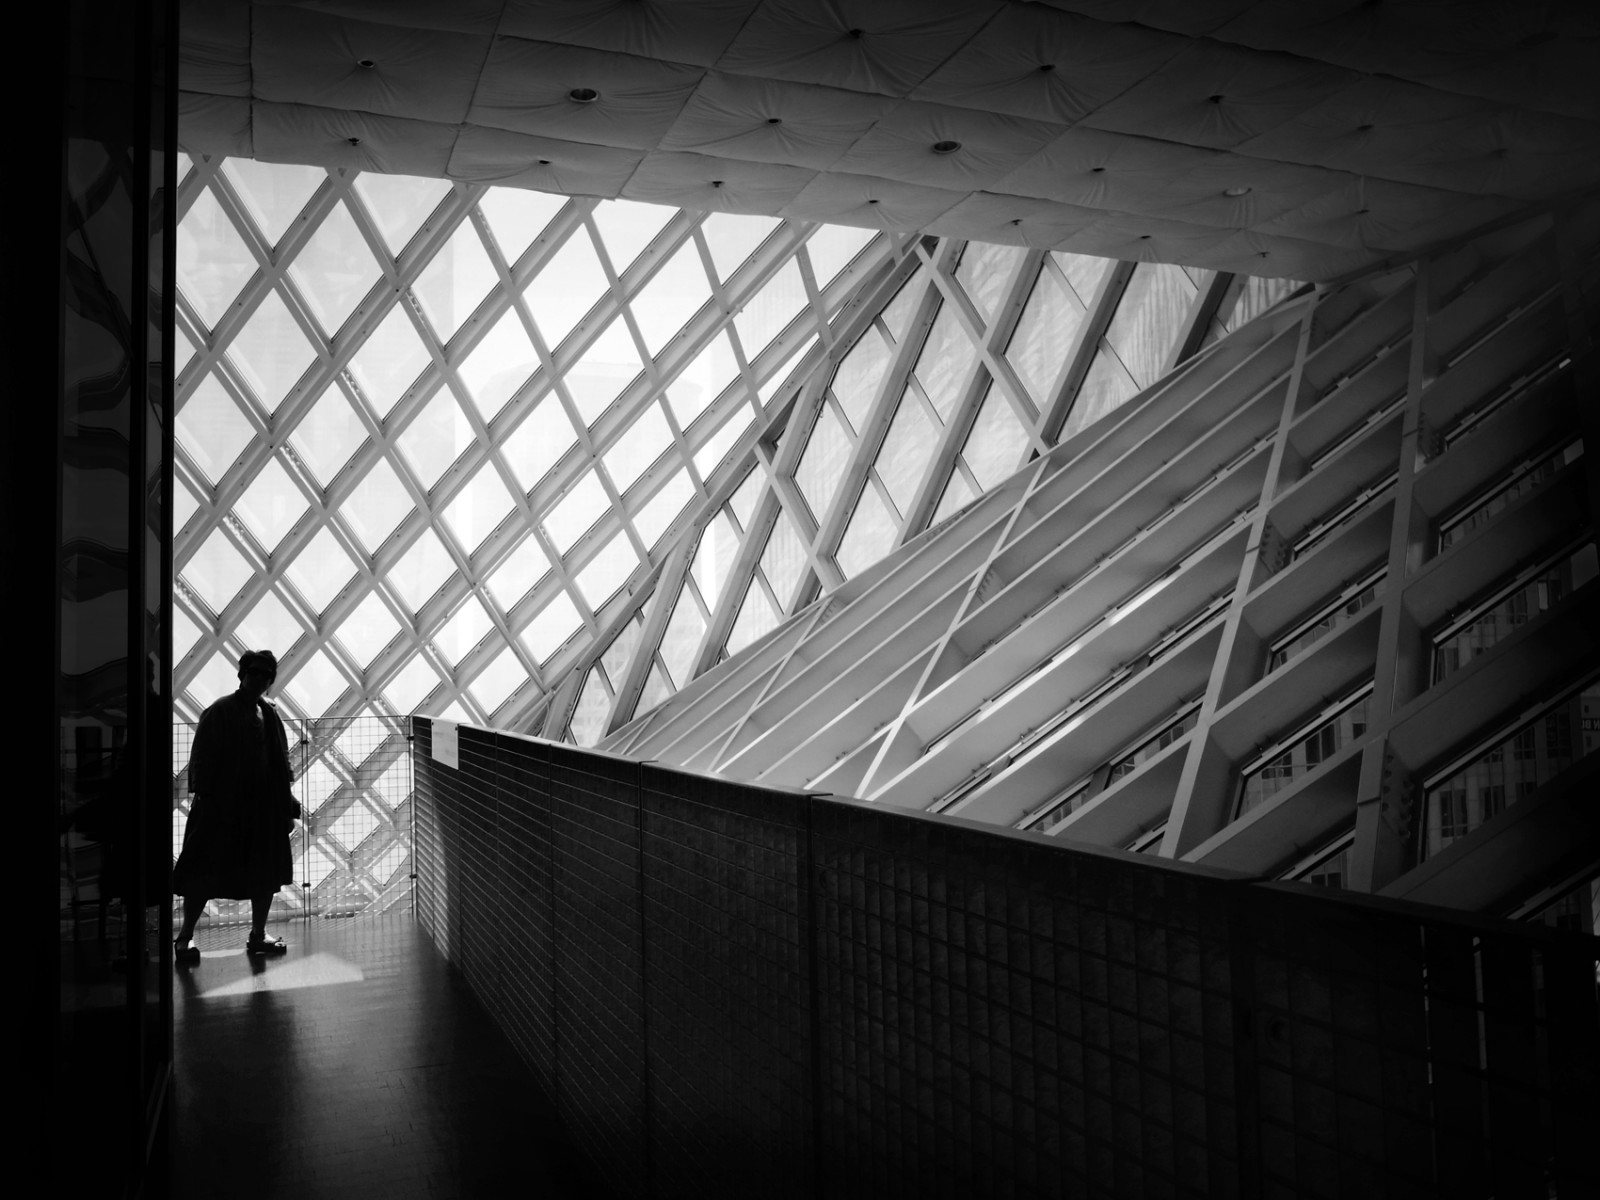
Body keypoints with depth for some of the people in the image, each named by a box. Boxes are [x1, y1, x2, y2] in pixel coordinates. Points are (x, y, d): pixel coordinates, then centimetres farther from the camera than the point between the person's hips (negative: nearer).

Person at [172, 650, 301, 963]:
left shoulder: (270, 716, 11)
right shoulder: (219, 713, -5)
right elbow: (202, 760, -8)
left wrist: (288, 807, 9)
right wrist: (205, 798, -16)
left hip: (266, 808, 6)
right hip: (224, 808, -5)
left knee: (267, 874, 8)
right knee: (204, 875, 0)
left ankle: (258, 936, 19)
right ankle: (185, 936, 14)